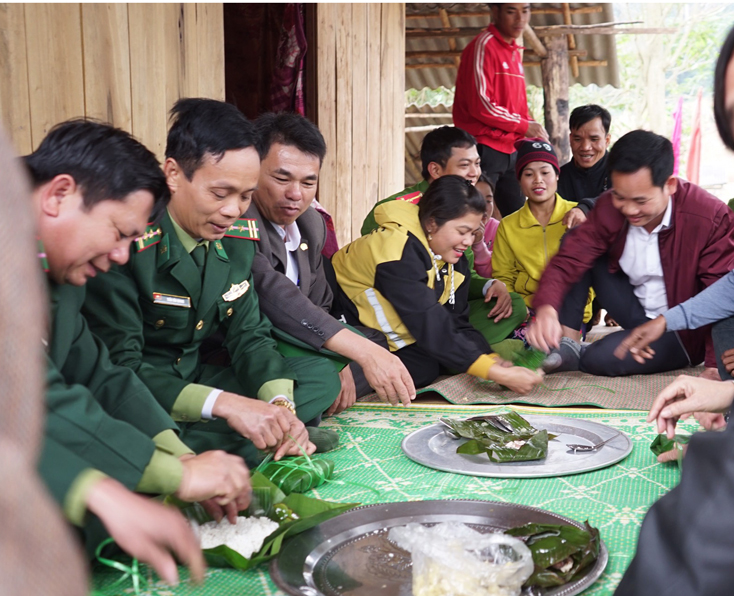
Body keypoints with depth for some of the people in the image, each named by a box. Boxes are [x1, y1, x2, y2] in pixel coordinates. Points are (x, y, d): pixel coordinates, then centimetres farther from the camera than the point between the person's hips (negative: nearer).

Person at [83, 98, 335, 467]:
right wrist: (224, 404, -35)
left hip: (196, 377, 7)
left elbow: (249, 335, 2)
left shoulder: (238, 236, -1)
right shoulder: (130, 242, -24)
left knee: (322, 375, -6)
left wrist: (279, 404, -18)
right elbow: (120, 366, -25)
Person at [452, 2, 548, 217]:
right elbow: (480, 104, -17)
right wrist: (523, 126, -9)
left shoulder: (515, 52, 16)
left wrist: (531, 137, 3)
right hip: (484, 149, -8)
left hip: (510, 150, 8)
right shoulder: (483, 46, -9)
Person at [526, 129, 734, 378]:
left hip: (684, 331, -5)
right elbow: (567, 261, -20)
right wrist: (546, 308, -40)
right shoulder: (608, 208, -14)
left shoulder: (712, 218, -25)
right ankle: (564, 345, -11)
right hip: (637, 311, 5)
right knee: (577, 241, -11)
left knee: (599, 358, -30)